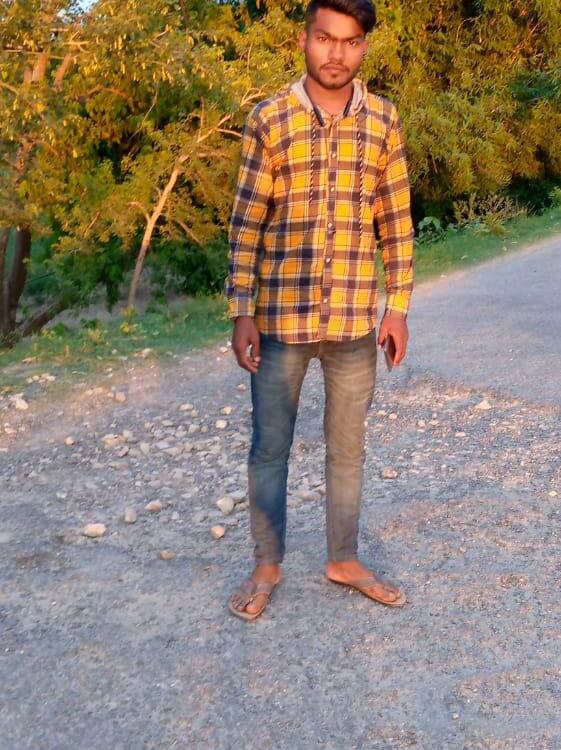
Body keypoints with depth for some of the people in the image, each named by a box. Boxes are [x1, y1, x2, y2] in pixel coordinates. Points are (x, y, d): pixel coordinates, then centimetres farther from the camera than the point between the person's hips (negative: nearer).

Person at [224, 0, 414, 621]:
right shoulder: (268, 119, -3)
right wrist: (241, 313, -6)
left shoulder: (383, 121, 3)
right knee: (269, 447, 9)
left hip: (354, 319, 2)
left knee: (348, 446, 14)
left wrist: (398, 308, 4)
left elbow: (396, 220, 7)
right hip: (281, 317, -1)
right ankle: (267, 566, 27)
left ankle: (344, 559, 32)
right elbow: (246, 223, -2)